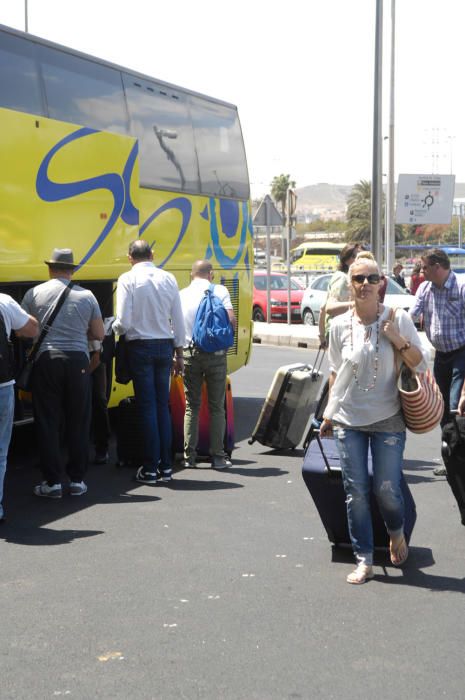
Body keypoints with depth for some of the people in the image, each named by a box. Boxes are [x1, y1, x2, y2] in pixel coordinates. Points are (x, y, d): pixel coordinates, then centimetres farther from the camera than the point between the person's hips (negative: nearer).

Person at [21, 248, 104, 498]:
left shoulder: (34, 293, 1)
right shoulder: (86, 295, 5)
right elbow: (99, 334, 9)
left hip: (46, 361, -1)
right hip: (78, 361, 1)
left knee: (48, 423, 5)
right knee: (78, 423, 9)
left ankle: (53, 481, 5)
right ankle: (77, 480, 13)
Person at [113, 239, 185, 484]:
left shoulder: (128, 279, -9)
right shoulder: (168, 278, 4)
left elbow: (124, 322, -13)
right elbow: (178, 320, 6)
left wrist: (114, 328, 10)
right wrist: (179, 354, 14)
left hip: (140, 346, -4)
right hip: (165, 345, 4)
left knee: (147, 406, 1)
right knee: (163, 405, 11)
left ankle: (150, 468, 3)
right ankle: (166, 466, 14)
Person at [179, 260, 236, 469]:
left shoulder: (181, 294, 5)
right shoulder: (219, 291, -2)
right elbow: (231, 320, -12)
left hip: (189, 353, 2)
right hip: (215, 354, -2)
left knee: (191, 407, 10)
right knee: (216, 407, 6)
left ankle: (189, 456, 10)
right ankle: (218, 456, 7)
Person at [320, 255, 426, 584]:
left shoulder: (398, 319, -4)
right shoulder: (340, 325, 2)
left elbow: (419, 362, 2)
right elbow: (335, 373, 11)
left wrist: (399, 340, -15)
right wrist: (329, 413, 12)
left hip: (387, 419, -1)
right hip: (348, 421, 2)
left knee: (387, 489, 1)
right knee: (356, 492, 2)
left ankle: (397, 535, 34)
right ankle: (364, 561, 12)